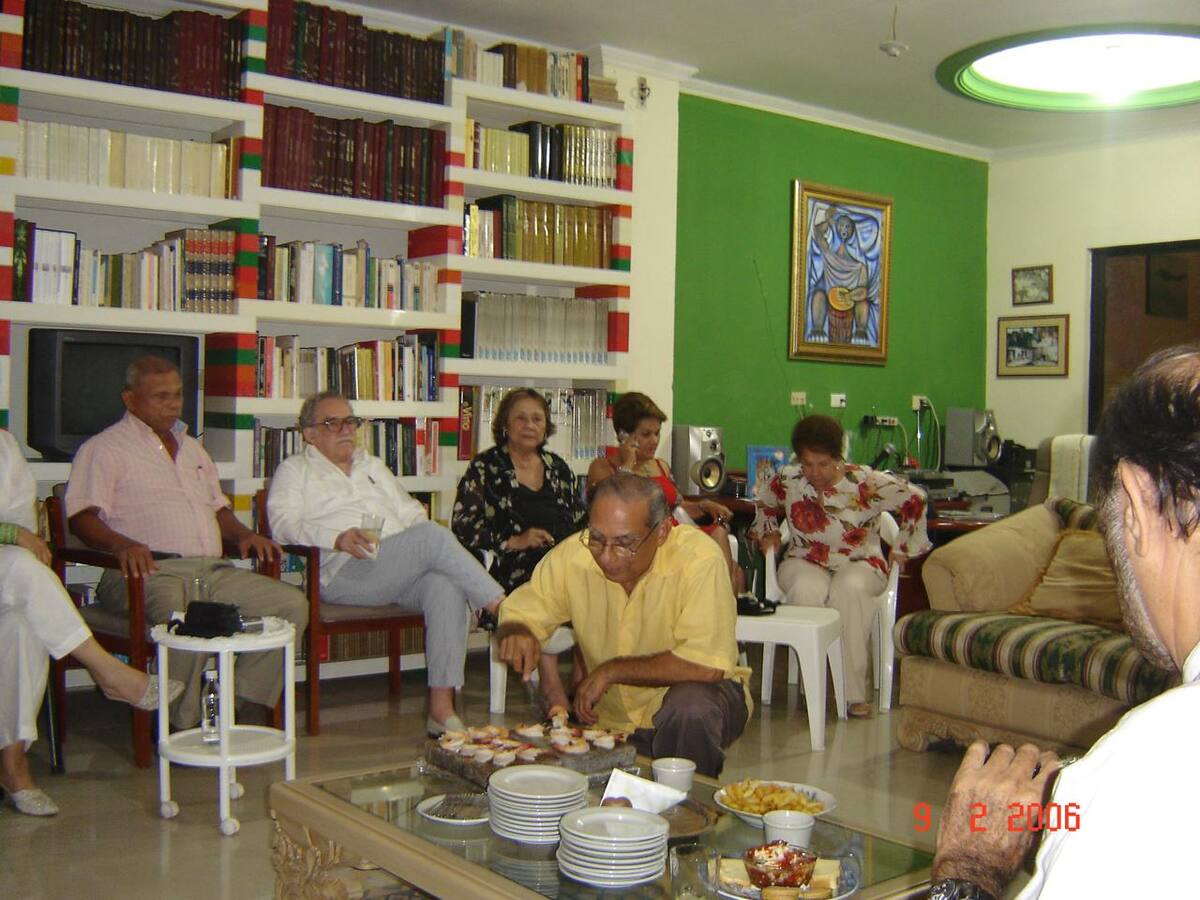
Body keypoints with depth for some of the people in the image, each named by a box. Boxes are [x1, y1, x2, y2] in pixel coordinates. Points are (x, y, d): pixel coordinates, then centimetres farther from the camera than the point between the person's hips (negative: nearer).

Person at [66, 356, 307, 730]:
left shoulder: (192, 448, 29)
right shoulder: (104, 448, 7)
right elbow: (83, 517, -5)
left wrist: (243, 534, 11)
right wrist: (122, 544, -26)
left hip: (214, 570, 7)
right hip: (152, 570, -7)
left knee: (293, 604, -15)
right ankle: (179, 727, -21)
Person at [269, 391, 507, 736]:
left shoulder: (373, 466, 34)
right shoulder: (295, 470, 17)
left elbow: (410, 511, 28)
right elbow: (283, 523, -1)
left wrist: (429, 549, 5)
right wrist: (338, 538, -20)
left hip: (402, 573, 5)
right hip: (344, 573, -5)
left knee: (446, 586, -30)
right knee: (432, 535, -30)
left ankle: (441, 708, -32)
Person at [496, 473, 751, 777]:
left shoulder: (699, 560, -26)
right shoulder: (571, 556, -14)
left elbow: (706, 665, -31)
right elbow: (518, 614, 1)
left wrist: (611, 671, -23)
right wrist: (517, 633, -24)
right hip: (608, 719, 3)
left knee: (691, 707, -34)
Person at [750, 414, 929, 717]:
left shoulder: (866, 482, -13)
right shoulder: (788, 479, -4)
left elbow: (914, 500, -2)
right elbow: (763, 501, 21)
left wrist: (904, 546, 3)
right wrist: (768, 532, 11)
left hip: (859, 562, -2)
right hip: (805, 561, 2)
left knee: (850, 589, -39)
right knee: (806, 590, -36)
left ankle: (854, 691, -28)